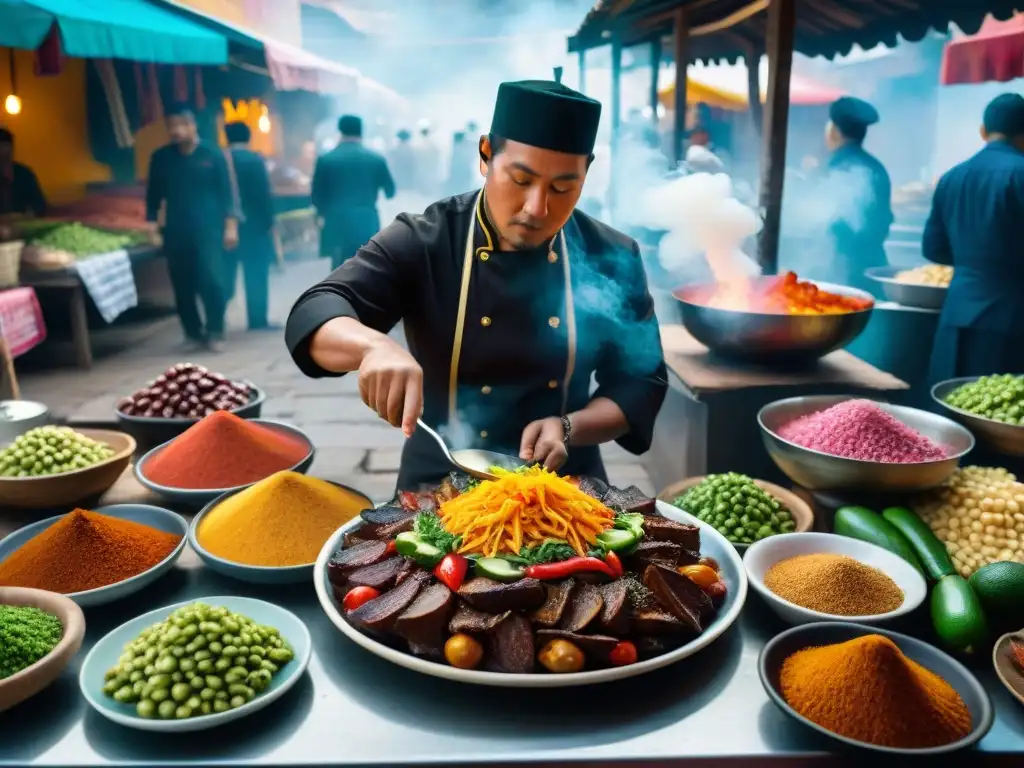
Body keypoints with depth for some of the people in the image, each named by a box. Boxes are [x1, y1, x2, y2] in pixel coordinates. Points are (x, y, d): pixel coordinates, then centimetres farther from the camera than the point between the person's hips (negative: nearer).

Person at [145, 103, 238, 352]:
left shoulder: (212, 155, 1)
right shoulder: (160, 158, 7)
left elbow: (225, 193, 1)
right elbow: (153, 195, 11)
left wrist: (231, 226, -5)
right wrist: (153, 229, 5)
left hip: (208, 230, -3)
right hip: (176, 233, 3)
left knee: (212, 282, -13)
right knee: (183, 287, 5)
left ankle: (215, 332, 3)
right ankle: (193, 333, 17)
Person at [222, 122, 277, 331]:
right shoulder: (255, 159, -7)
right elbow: (264, 193, -11)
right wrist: (269, 222, -5)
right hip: (254, 224, -4)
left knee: (225, 274, 11)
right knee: (256, 274, 2)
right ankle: (258, 320, 3)